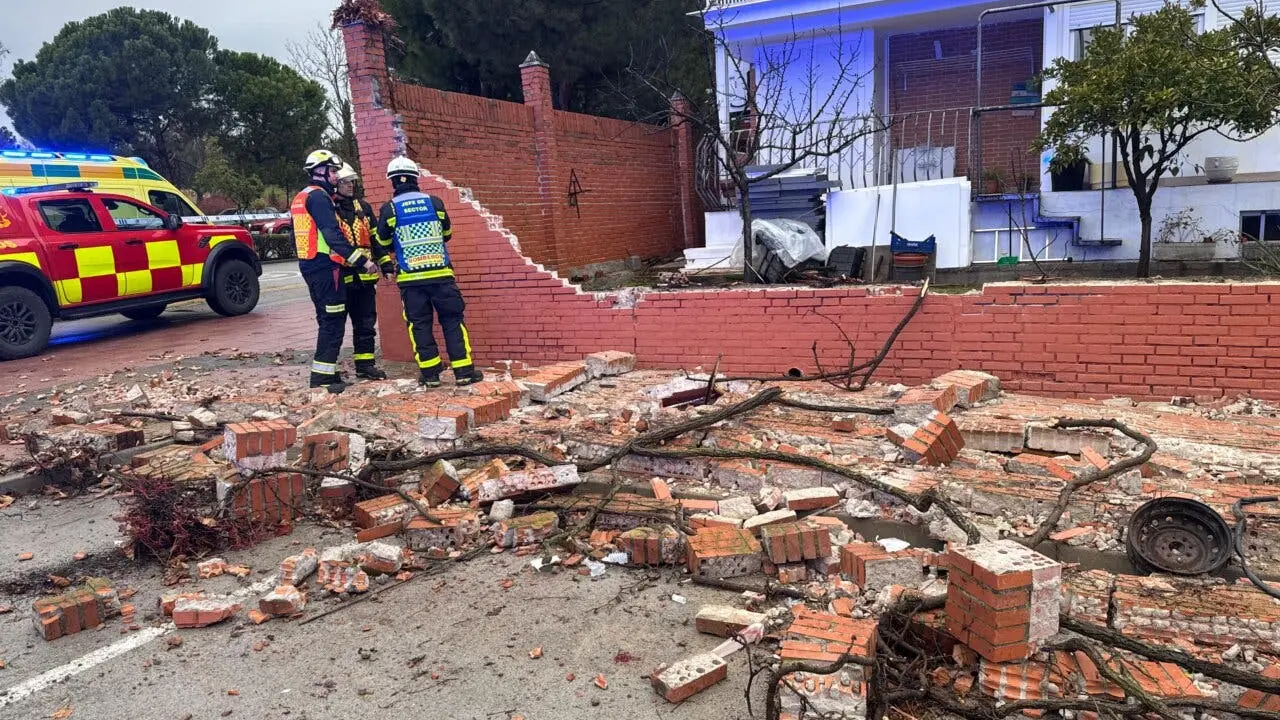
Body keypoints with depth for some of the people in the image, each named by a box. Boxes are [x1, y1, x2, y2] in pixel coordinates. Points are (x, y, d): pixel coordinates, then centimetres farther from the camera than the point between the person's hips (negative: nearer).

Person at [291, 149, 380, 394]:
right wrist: (362, 260, -23)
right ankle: (323, 375, -8)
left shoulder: (300, 198, 19)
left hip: (308, 264, 10)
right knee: (333, 321, -7)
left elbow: (297, 236, 24)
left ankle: (324, 372, 20)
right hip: (325, 266, -10)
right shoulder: (319, 197, -13)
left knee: (327, 320, 16)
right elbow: (333, 235, -23)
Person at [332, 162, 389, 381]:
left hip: (364, 276, 5)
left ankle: (365, 363, 20)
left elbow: (375, 237, 18)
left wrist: (385, 262, 12)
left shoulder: (362, 207, 14)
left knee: (366, 322, 10)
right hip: (340, 277, -5)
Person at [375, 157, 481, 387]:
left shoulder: (389, 209, -2)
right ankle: (464, 371, 4)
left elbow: (384, 243, 10)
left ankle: (430, 373, 8)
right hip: (441, 274, 1)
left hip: (410, 278, 0)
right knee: (453, 321, 6)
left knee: (419, 325, 8)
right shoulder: (435, 203, 2)